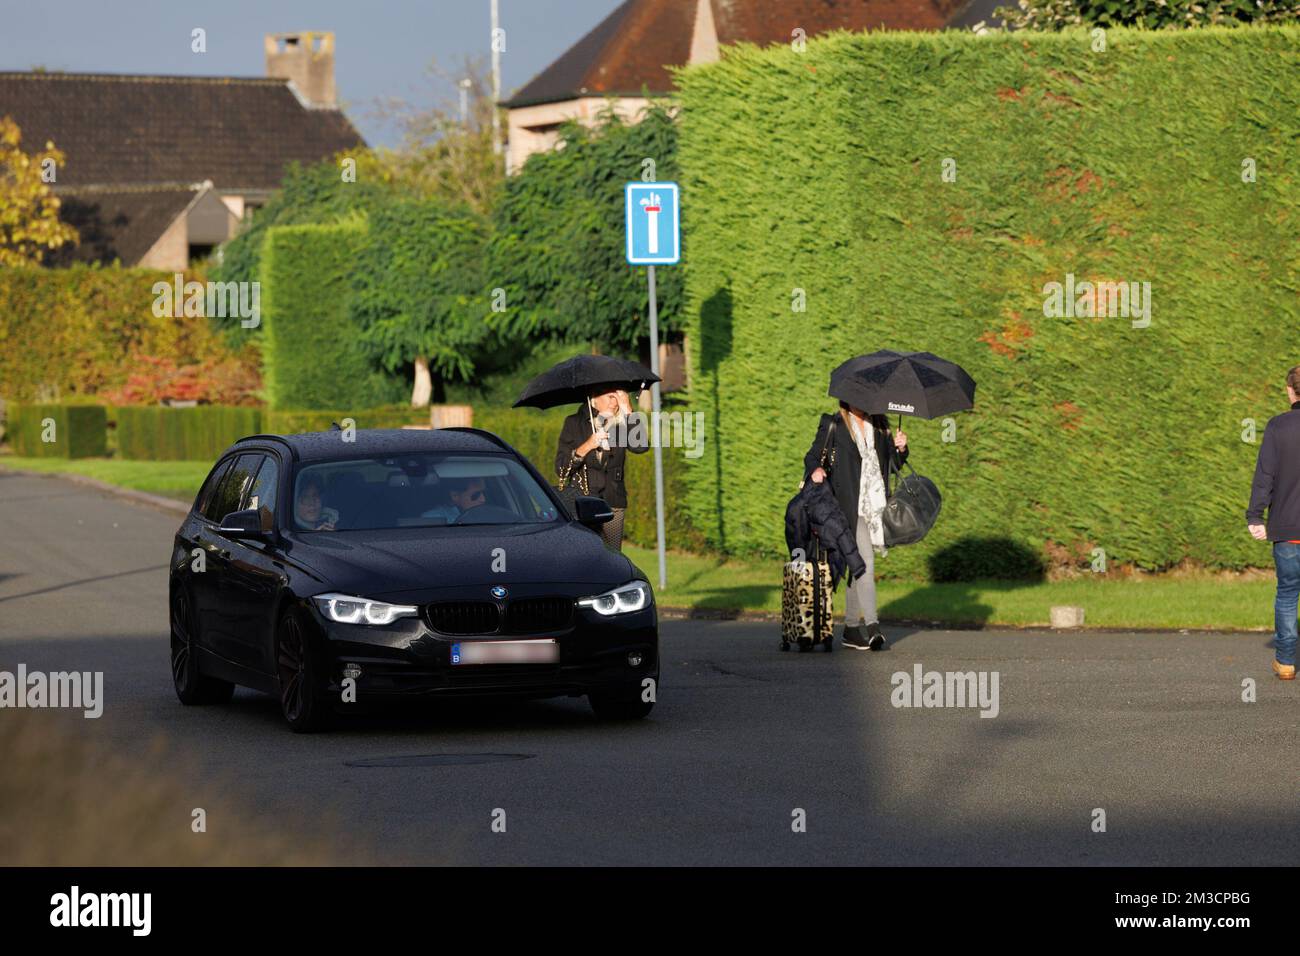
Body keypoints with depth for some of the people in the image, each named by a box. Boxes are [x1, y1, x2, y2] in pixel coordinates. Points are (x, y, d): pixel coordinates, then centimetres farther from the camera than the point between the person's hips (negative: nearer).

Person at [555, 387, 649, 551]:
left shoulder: (620, 425, 10)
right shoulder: (574, 424, 5)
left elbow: (641, 446, -11)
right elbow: (560, 468, -1)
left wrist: (628, 410, -9)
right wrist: (587, 446, -13)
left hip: (613, 505, 2)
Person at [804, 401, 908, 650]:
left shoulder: (879, 426, 15)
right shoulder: (832, 426, 2)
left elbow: (895, 462, 18)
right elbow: (813, 456, 1)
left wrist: (900, 448, -3)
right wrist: (816, 469, -20)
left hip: (875, 504, 5)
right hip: (850, 505, -5)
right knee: (864, 559, -17)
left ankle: (851, 627, 15)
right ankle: (871, 625, -23)